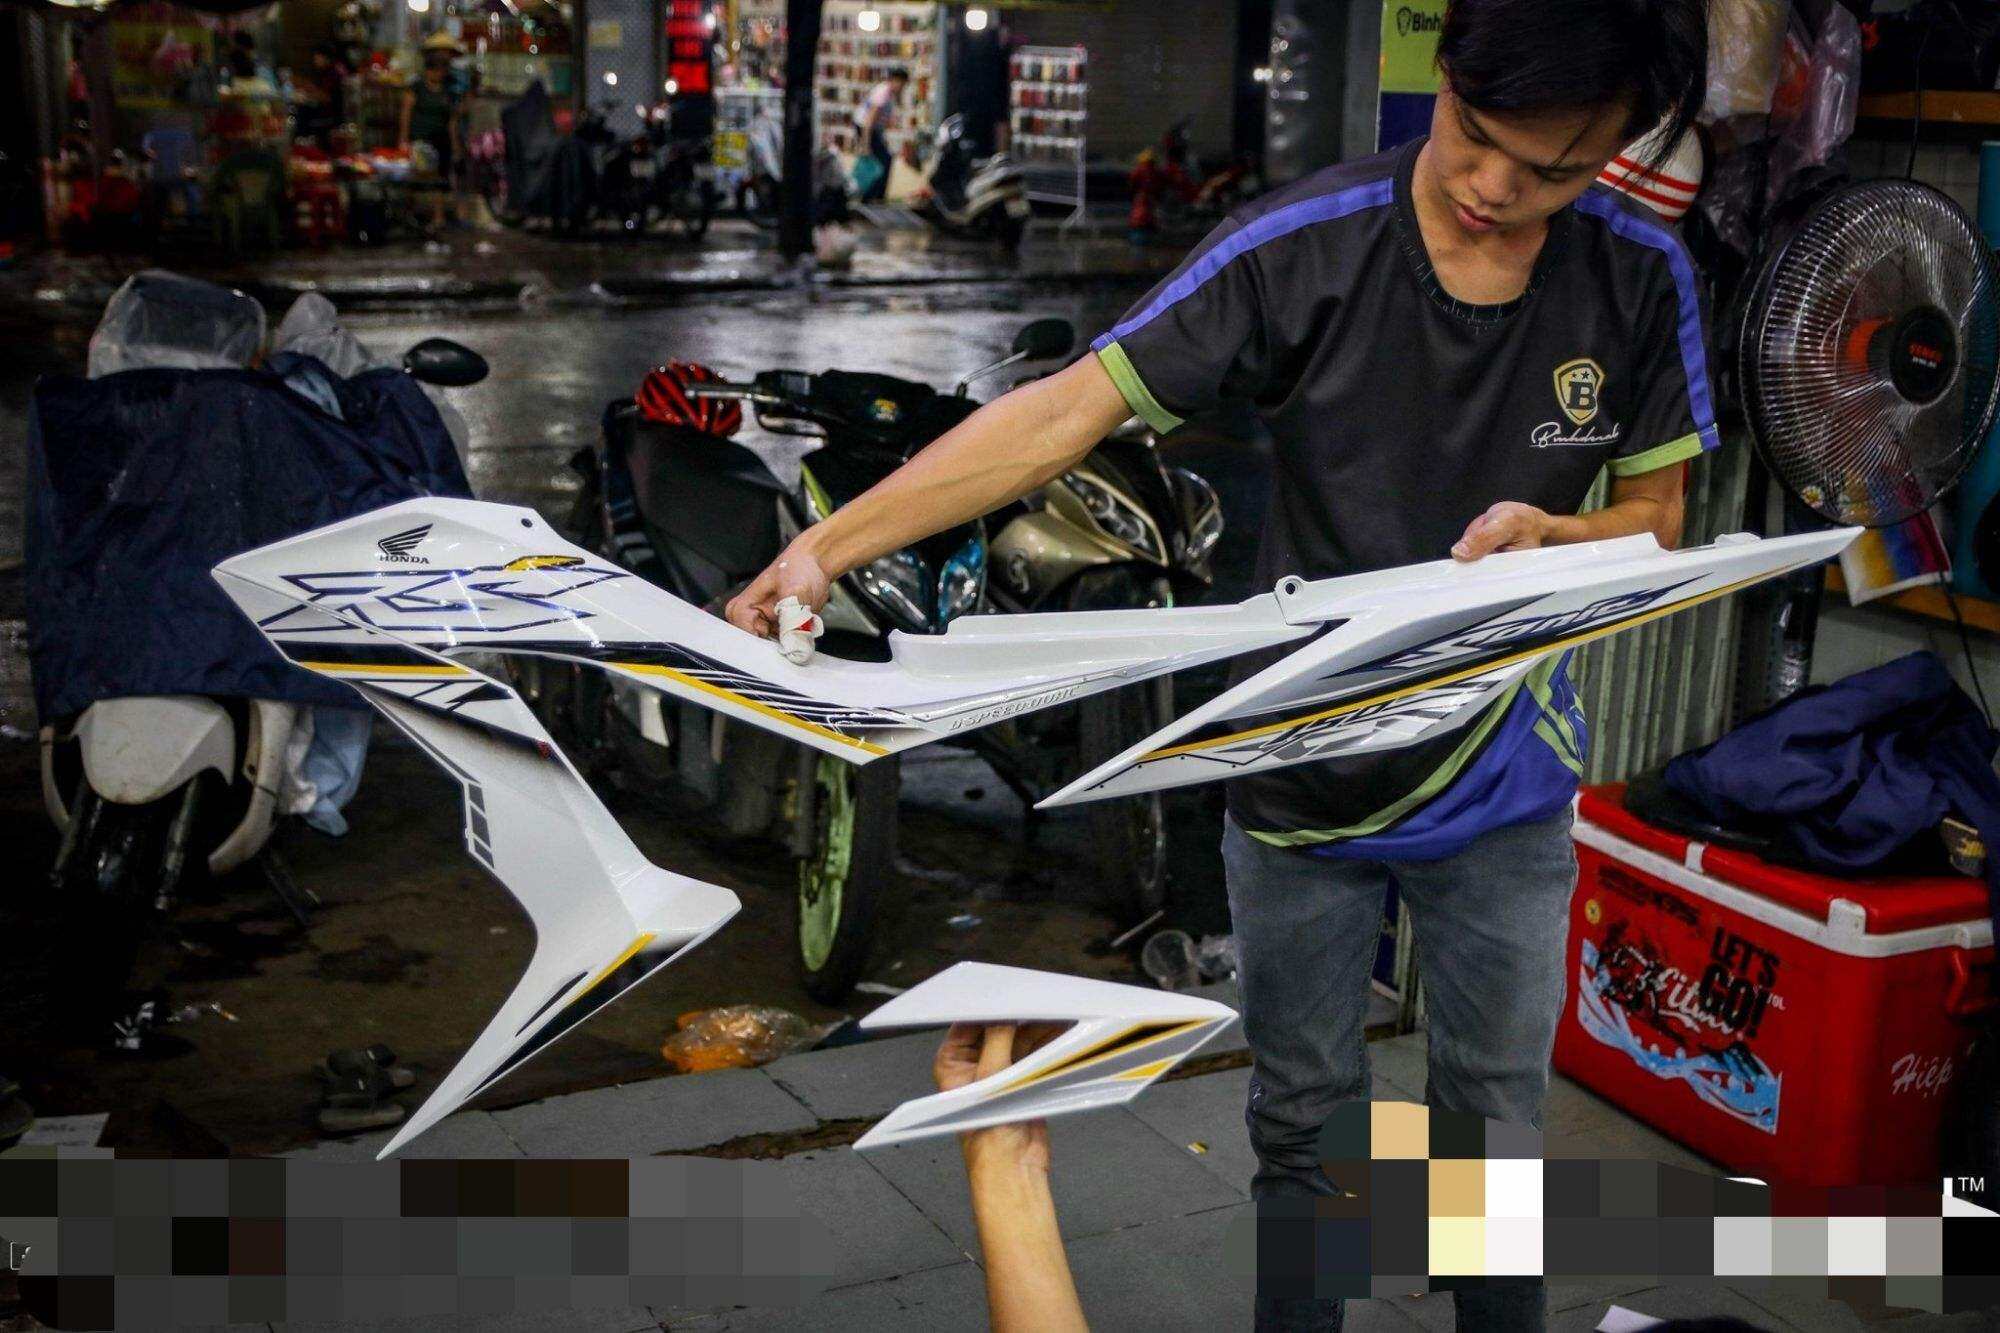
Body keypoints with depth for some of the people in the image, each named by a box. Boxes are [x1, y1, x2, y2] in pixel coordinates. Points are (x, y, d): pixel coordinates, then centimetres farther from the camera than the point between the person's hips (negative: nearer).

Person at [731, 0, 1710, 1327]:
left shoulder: (1642, 276, -9)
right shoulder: (1304, 247, -18)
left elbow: (1656, 517, 2)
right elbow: (1064, 413, -21)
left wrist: (1549, 537, -22)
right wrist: (825, 547, -29)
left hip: (1503, 778, 2)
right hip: (1302, 771, -1)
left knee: (1499, 1115, 18)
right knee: (1304, 1118, 16)